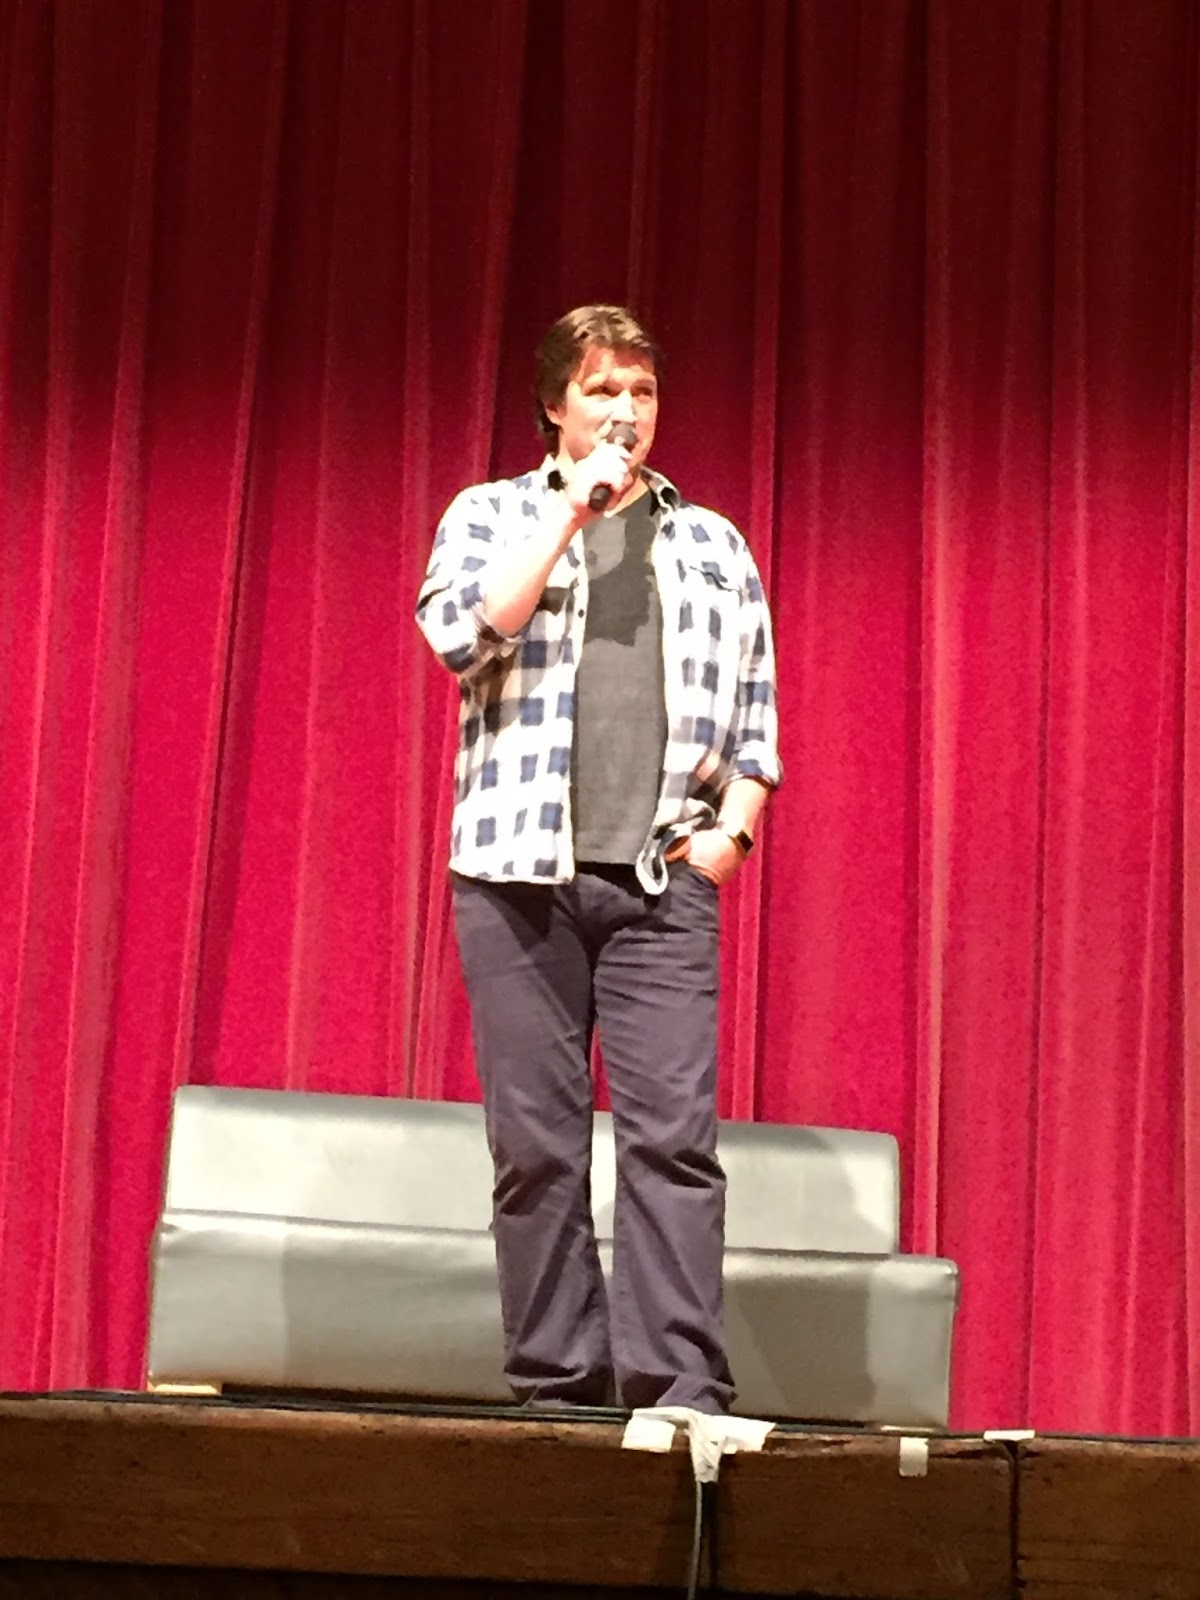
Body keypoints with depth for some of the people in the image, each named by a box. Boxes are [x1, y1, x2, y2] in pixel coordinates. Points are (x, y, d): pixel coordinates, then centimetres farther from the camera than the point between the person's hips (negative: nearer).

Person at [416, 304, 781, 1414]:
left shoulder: (712, 544, 18)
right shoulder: (495, 515, 13)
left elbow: (754, 714, 16)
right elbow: (462, 634, -7)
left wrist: (733, 824, 0)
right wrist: (574, 507, -6)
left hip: (666, 879, 1)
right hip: (520, 870, -1)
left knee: (675, 1133, -9)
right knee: (537, 1143, -1)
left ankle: (682, 1385, -10)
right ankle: (555, 1386, 4)